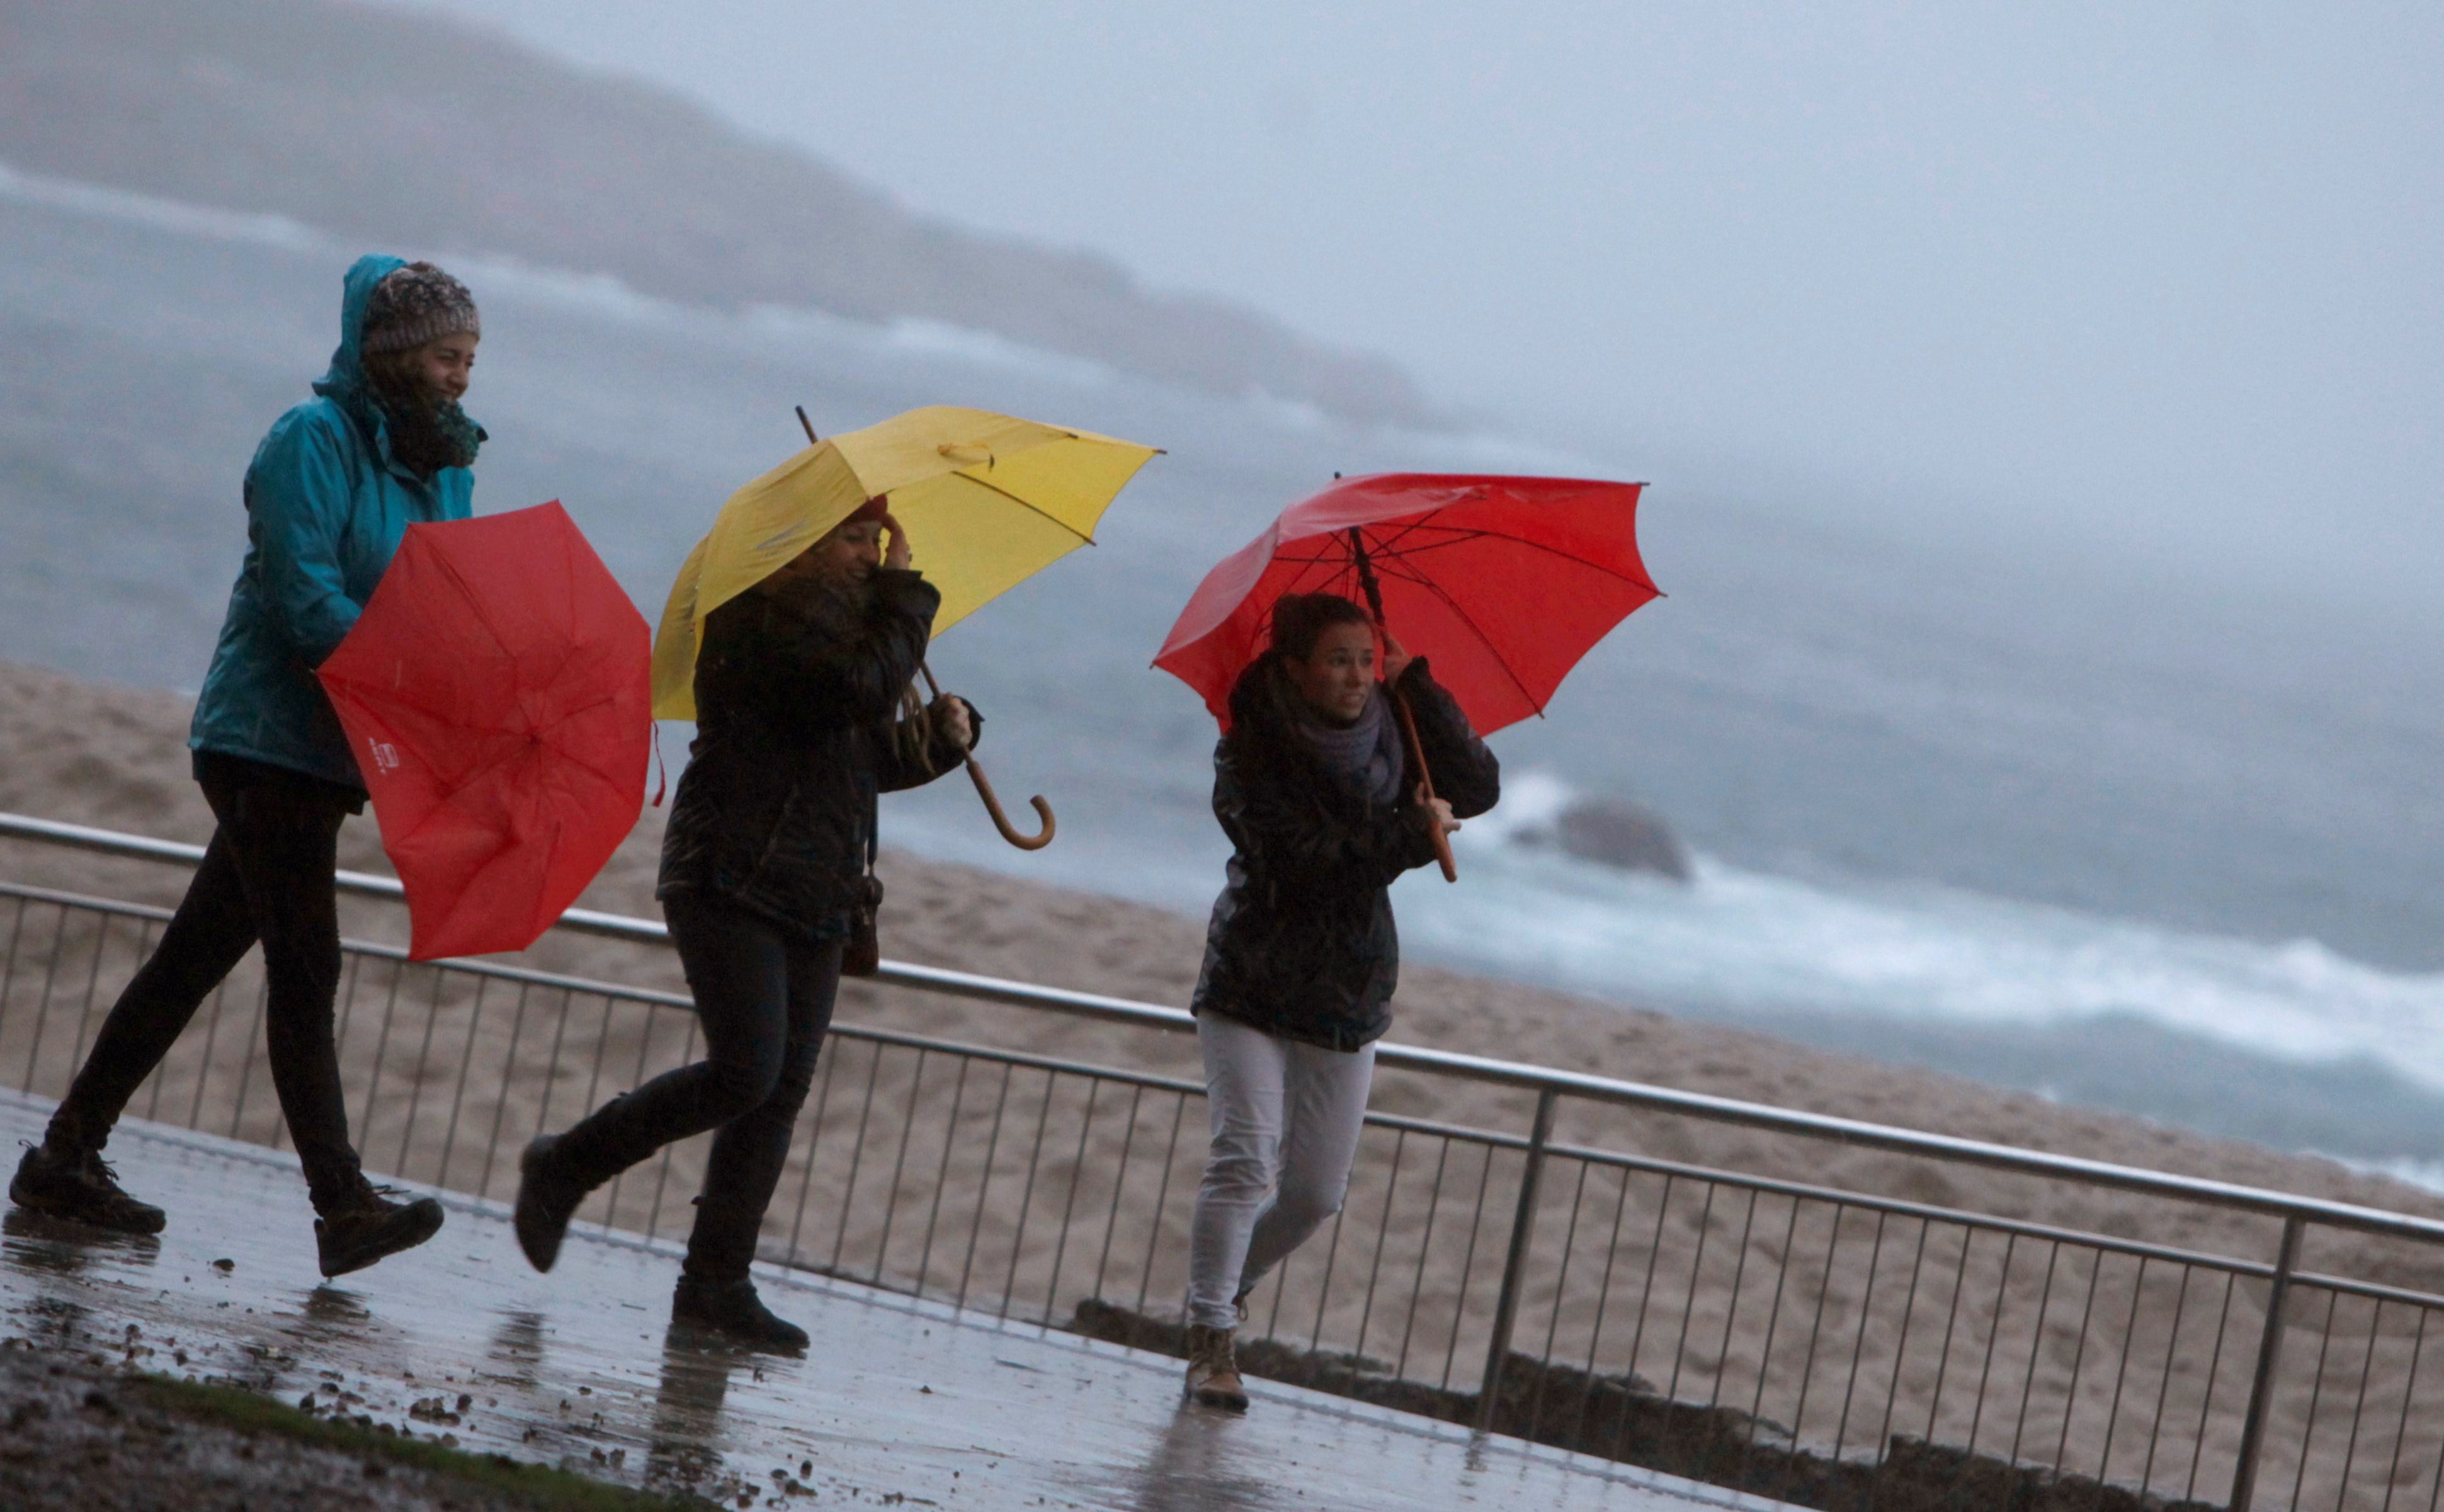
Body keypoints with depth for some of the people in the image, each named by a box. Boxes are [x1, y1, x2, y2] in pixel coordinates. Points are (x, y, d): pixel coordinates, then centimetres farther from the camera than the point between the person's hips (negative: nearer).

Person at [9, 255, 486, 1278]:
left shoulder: (442, 462, 14)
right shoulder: (314, 440, -11)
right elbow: (302, 595, -20)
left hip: (335, 756, 8)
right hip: (272, 738, -8)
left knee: (196, 955, 11)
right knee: (304, 971, -10)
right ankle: (342, 1207, -13)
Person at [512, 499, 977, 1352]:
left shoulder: (837, 620, 18)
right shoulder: (763, 618, -11)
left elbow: (872, 757, 21)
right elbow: (861, 689, -25)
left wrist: (939, 735, 2)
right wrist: (902, 593, -13)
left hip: (816, 899, 9)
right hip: (733, 883, -9)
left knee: (782, 1091, 2)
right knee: (745, 1073, -16)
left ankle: (716, 1281, 5)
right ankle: (565, 1168, 4)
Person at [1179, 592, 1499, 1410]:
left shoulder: (1386, 741, 2)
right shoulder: (1253, 755, -12)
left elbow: (1477, 789, -10)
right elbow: (1305, 857, -24)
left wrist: (1416, 684, -14)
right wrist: (1411, 835, -22)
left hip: (1348, 998, 5)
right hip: (1251, 988, -5)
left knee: (1316, 1191, 6)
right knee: (1244, 1158, -18)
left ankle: (1230, 1285, 32)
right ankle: (1211, 1343, -16)